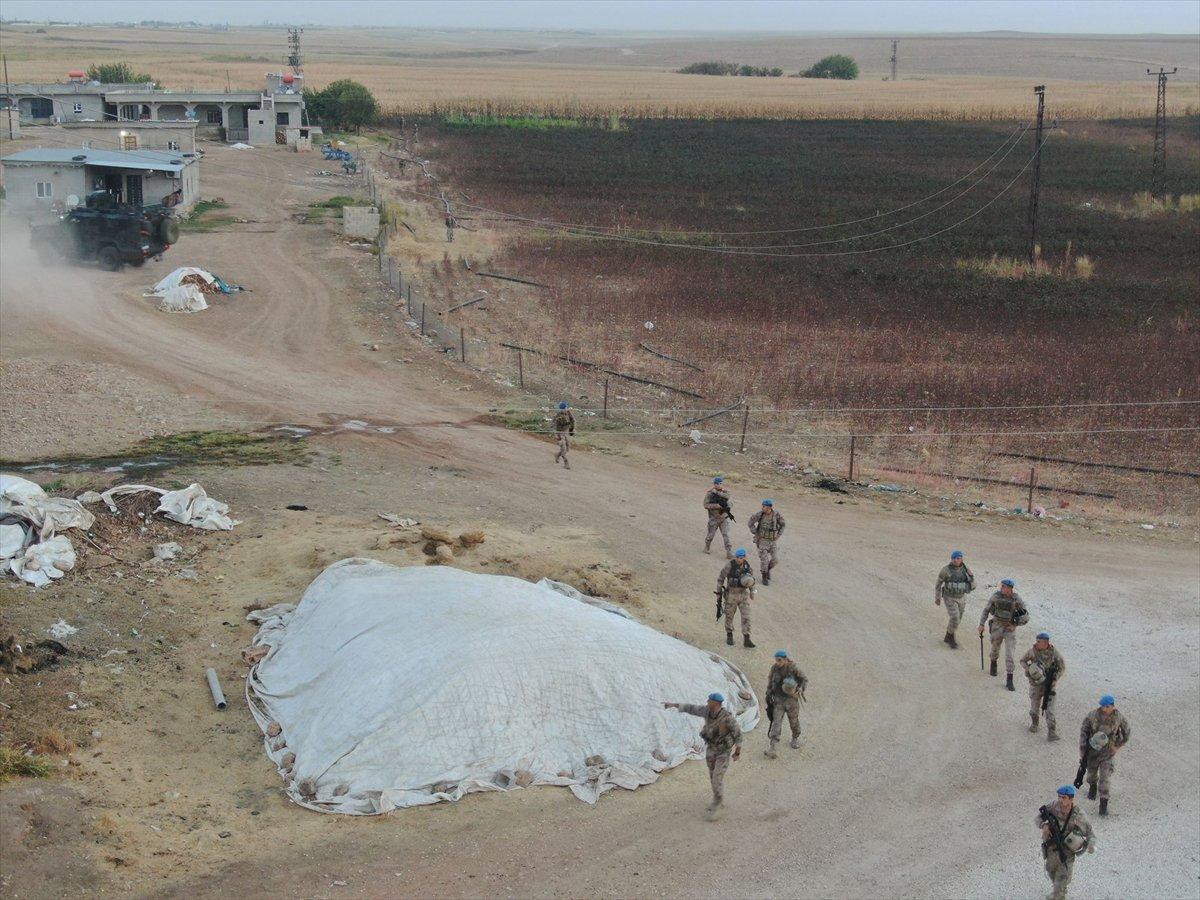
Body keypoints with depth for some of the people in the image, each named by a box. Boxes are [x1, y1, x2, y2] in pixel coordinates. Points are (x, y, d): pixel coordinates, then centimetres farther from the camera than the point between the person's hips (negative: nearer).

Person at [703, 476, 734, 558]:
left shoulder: (724, 491, 1)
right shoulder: (709, 493, -10)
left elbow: (727, 496, -22)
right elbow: (706, 505, -19)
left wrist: (717, 493, -24)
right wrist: (717, 506, -24)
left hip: (724, 518, 2)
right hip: (714, 518, -2)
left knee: (726, 535, -4)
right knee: (711, 534, 12)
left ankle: (729, 553, -4)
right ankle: (707, 547, 39)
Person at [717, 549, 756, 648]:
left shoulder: (747, 564, -4)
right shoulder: (729, 565, -17)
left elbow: (751, 577, 12)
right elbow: (720, 578, -7)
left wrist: (752, 592, 13)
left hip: (744, 594, 3)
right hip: (732, 594, -3)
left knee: (746, 617, -3)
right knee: (729, 616, 11)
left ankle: (746, 640, 0)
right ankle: (729, 636, 31)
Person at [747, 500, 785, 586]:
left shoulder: (777, 515, -13)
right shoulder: (760, 514, -16)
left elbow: (783, 524, 6)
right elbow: (751, 521, 1)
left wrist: (779, 534, -2)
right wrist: (754, 533, -5)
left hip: (774, 540, 2)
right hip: (763, 540, -2)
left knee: (775, 559, -3)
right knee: (764, 559, -4)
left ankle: (768, 569, 29)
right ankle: (765, 577, 15)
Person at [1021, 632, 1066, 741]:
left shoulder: (1054, 652, -13)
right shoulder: (1033, 650, -11)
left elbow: (1062, 667, -4)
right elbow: (1022, 661, 4)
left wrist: (1055, 680, -16)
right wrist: (1028, 669, -16)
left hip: (1049, 684, -2)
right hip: (1036, 683, 2)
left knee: (1049, 709, -10)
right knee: (1035, 707, 14)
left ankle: (1051, 734, -9)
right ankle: (1033, 724, 43)